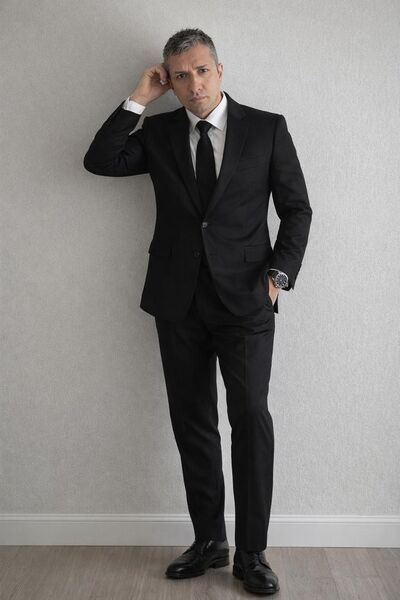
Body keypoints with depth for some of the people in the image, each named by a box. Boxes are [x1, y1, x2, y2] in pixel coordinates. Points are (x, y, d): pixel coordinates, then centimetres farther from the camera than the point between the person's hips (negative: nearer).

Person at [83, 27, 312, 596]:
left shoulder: (267, 128, 3)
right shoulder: (159, 132, 10)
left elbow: (296, 207, 5)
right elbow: (99, 161, -2)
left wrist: (279, 273, -5)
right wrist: (138, 99, -3)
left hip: (244, 298, -2)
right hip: (179, 299, 3)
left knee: (251, 417, -8)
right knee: (193, 422, 8)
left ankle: (252, 552, 6)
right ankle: (209, 541, 22)